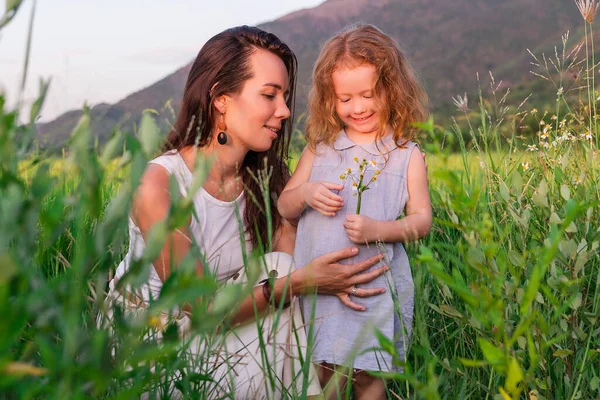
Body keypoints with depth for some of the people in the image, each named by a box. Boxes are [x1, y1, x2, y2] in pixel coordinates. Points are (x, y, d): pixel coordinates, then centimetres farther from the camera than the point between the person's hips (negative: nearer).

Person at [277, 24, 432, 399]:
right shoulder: (319, 149, 6)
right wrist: (305, 193, -12)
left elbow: (422, 220, -2)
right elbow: (284, 208, 10)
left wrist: (378, 230, -19)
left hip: (377, 287, -2)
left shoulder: (407, 156, -1)